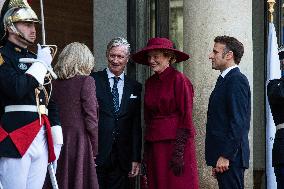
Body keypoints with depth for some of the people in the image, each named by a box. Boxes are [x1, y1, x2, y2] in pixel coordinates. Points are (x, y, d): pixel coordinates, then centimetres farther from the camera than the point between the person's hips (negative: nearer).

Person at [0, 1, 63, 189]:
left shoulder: (37, 59, 20)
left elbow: (50, 101, 23)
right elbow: (16, 89, -21)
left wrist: (57, 138, 16)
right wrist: (40, 64, -9)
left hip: (42, 138, 7)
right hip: (15, 138, -7)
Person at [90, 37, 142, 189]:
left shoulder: (135, 88, 12)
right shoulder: (93, 81, 3)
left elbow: (137, 126, 10)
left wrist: (136, 159, 3)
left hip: (122, 158, 2)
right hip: (96, 154, -2)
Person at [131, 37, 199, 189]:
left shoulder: (179, 80, -9)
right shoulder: (150, 82, 12)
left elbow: (186, 117, -10)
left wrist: (179, 152, -14)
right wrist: (147, 151, 12)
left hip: (176, 142, -6)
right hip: (154, 145, 6)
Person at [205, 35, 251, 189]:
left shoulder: (237, 80, -11)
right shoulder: (224, 80, 20)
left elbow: (238, 122, -19)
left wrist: (225, 156, -21)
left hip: (230, 158, -10)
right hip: (221, 158, 10)